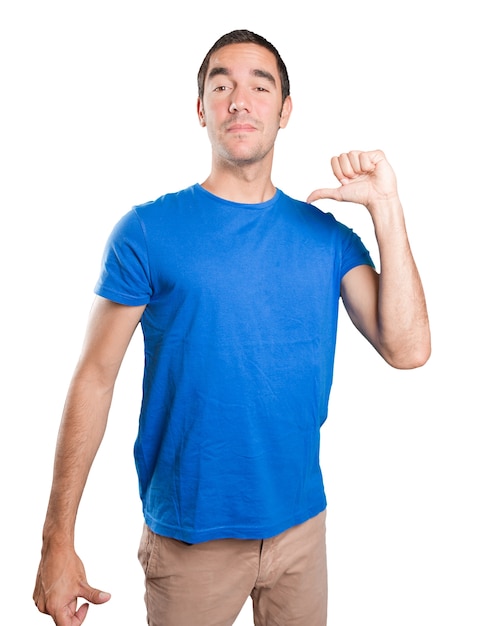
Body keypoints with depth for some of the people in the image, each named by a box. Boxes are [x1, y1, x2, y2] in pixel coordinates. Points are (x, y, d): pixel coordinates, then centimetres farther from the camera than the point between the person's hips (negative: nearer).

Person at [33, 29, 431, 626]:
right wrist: (57, 539, -11)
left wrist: (385, 206, -15)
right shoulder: (147, 230, -9)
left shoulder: (326, 235, -2)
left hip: (302, 519, 3)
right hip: (188, 530, -3)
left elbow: (407, 349, -10)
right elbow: (95, 378, -10)